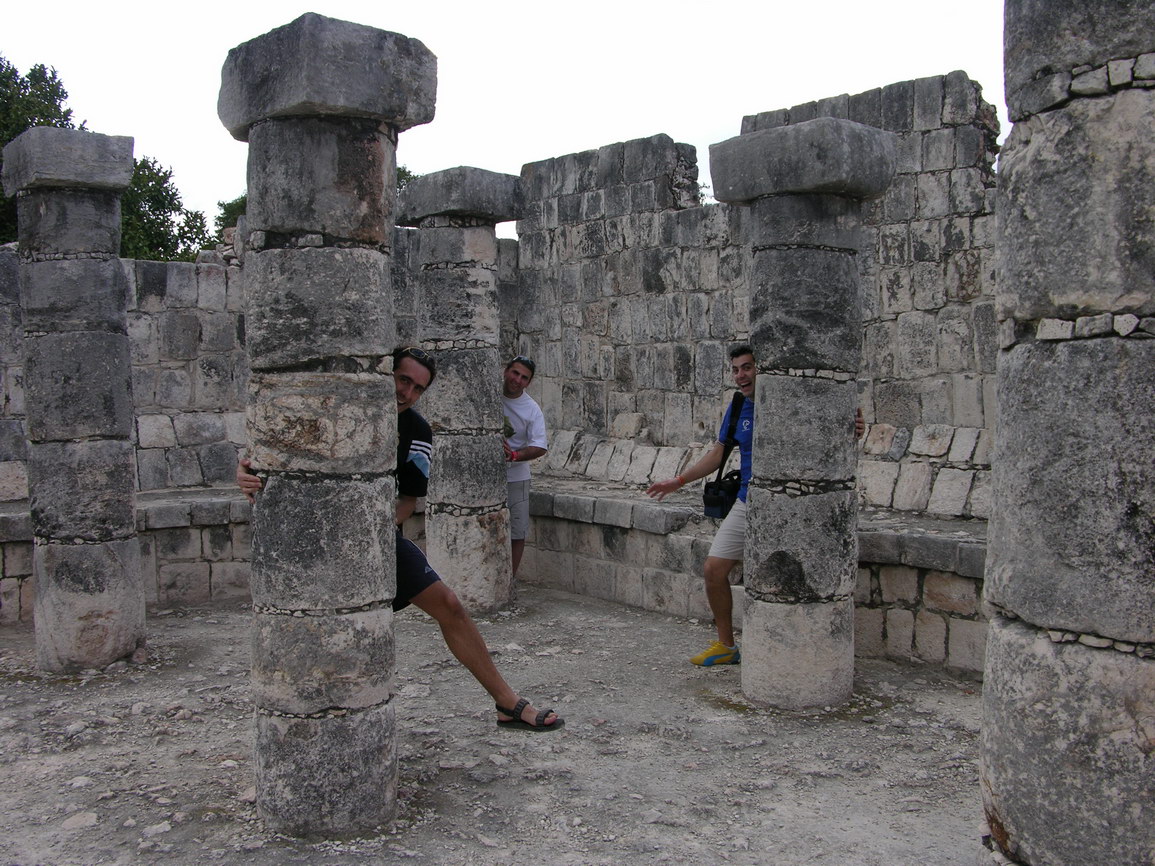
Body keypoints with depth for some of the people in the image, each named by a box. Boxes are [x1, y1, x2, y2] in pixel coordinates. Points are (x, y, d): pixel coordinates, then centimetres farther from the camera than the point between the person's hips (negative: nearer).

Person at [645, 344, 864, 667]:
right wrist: (679, 481, 17)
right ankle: (726, 646, 21)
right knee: (714, 569, 5)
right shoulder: (738, 408, 8)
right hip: (746, 504, 6)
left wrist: (853, 430, -29)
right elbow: (718, 454, 19)